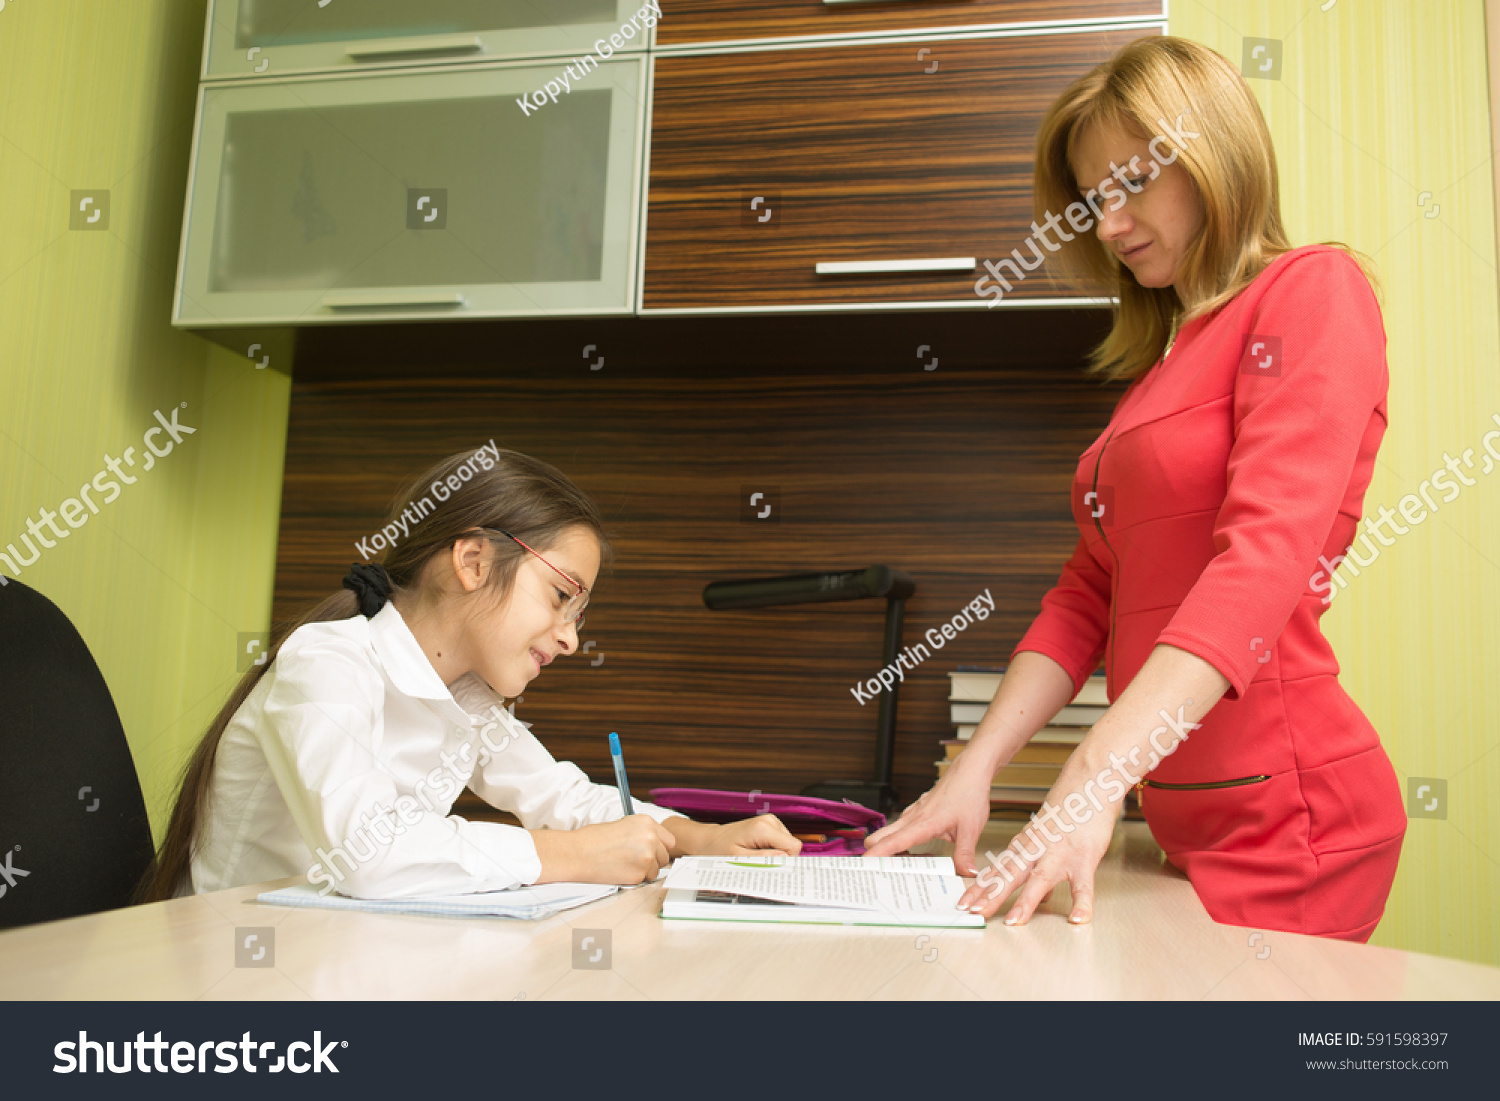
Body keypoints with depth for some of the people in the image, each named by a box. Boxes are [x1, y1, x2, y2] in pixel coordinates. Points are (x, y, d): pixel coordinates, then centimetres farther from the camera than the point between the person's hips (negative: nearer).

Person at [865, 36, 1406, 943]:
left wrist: (1096, 778, -30)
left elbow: (1267, 555, -23)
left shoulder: (1312, 292, -7)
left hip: (1282, 811, -7)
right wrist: (976, 769, -1)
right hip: (1188, 810, 7)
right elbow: (1091, 590, 10)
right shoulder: (1164, 360, 15)